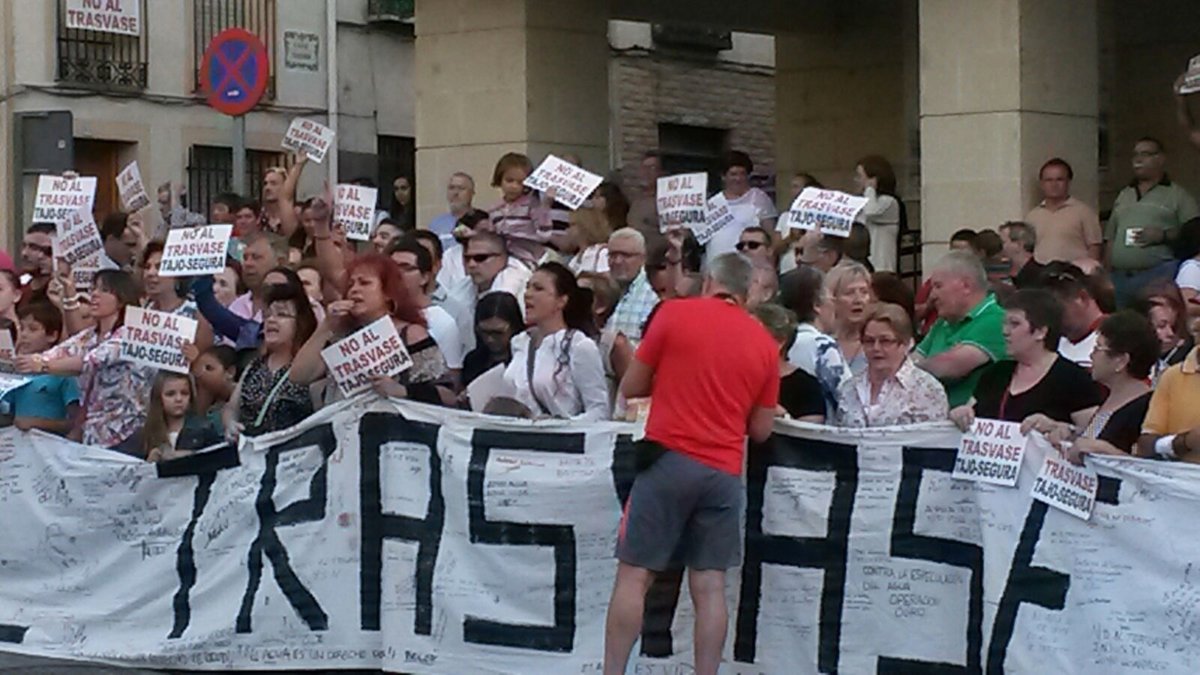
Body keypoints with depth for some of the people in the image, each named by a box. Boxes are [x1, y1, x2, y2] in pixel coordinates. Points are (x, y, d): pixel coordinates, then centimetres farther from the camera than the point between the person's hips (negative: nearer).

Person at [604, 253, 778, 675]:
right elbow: (761, 430, 12)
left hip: (669, 458, -3)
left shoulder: (674, 313, -1)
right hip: (724, 471, 3)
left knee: (634, 577, 1)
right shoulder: (765, 344, 8)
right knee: (709, 586, 4)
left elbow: (630, 388, 5)